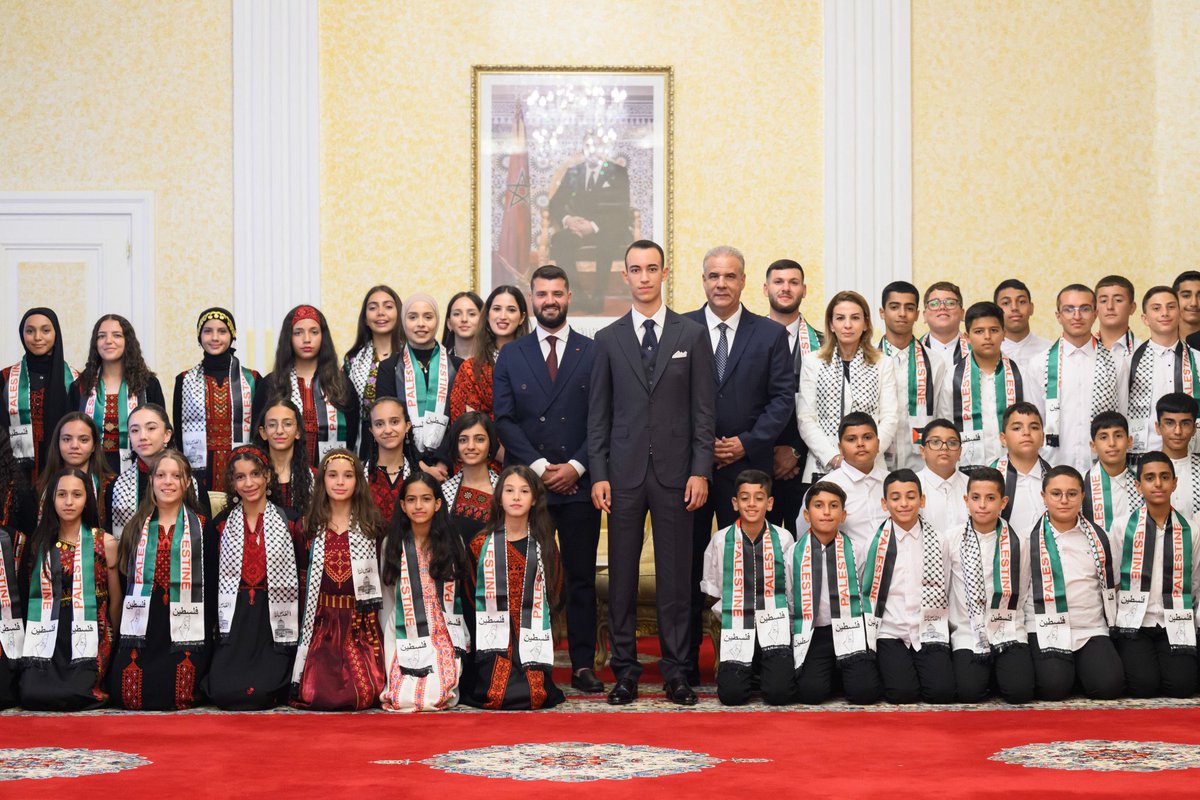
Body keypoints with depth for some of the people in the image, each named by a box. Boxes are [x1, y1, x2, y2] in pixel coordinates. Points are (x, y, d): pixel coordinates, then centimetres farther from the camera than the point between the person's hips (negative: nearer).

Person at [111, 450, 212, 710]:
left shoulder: (200, 527, 5)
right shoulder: (136, 528, 14)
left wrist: (208, 628, -8)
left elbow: (210, 584, 1)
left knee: (173, 696, -17)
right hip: (142, 628, 3)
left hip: (185, 630, -3)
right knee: (126, 695, -12)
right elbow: (125, 579, 14)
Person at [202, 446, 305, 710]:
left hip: (274, 619, -2)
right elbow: (212, 580, 10)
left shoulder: (289, 522, 4)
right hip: (234, 620, 2)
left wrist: (299, 627, -4)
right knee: (224, 692, -18)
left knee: (262, 692, -21)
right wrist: (214, 626, 1)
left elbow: (301, 576, 3)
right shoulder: (220, 525, 9)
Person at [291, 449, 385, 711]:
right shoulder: (312, 526, 8)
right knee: (314, 695, -16)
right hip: (321, 622, 1)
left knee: (363, 695, -17)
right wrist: (304, 627, 4)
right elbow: (303, 581, 11)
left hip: (360, 623, -1)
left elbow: (379, 576, 5)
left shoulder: (370, 526, 5)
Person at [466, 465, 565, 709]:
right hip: (495, 640, -1)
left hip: (532, 637, 1)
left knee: (535, 696, -17)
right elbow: (471, 593, 9)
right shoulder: (481, 544, 3)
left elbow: (553, 594, 13)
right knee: (495, 696, -18)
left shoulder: (544, 545, 7)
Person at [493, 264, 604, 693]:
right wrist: (539, 466, -8)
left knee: (582, 578, 2)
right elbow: (504, 420, 3)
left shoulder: (594, 353, 7)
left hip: (579, 483, -1)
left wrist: (576, 466, -9)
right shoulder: (510, 357, 9)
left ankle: (583, 665, 6)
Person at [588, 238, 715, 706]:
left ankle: (675, 671, 8)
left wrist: (700, 471, -5)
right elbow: (598, 414, 7)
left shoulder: (692, 336, 5)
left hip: (675, 472, -1)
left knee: (675, 575, 2)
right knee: (622, 575, 3)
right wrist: (598, 474, -1)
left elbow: (704, 410, 3)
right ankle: (625, 670, 10)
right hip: (624, 473, 1)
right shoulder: (608, 340, 8)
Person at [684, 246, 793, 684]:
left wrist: (747, 443, -8)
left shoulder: (770, 335, 7)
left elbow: (782, 398, 3)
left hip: (746, 464, 0)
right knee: (687, 563, 3)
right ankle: (684, 663, 9)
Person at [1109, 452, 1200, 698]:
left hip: (1176, 625, 1)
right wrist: (1114, 623, 1)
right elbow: (1110, 581, 4)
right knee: (1144, 686, -20)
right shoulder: (1122, 526, 0)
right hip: (1134, 623, -1)